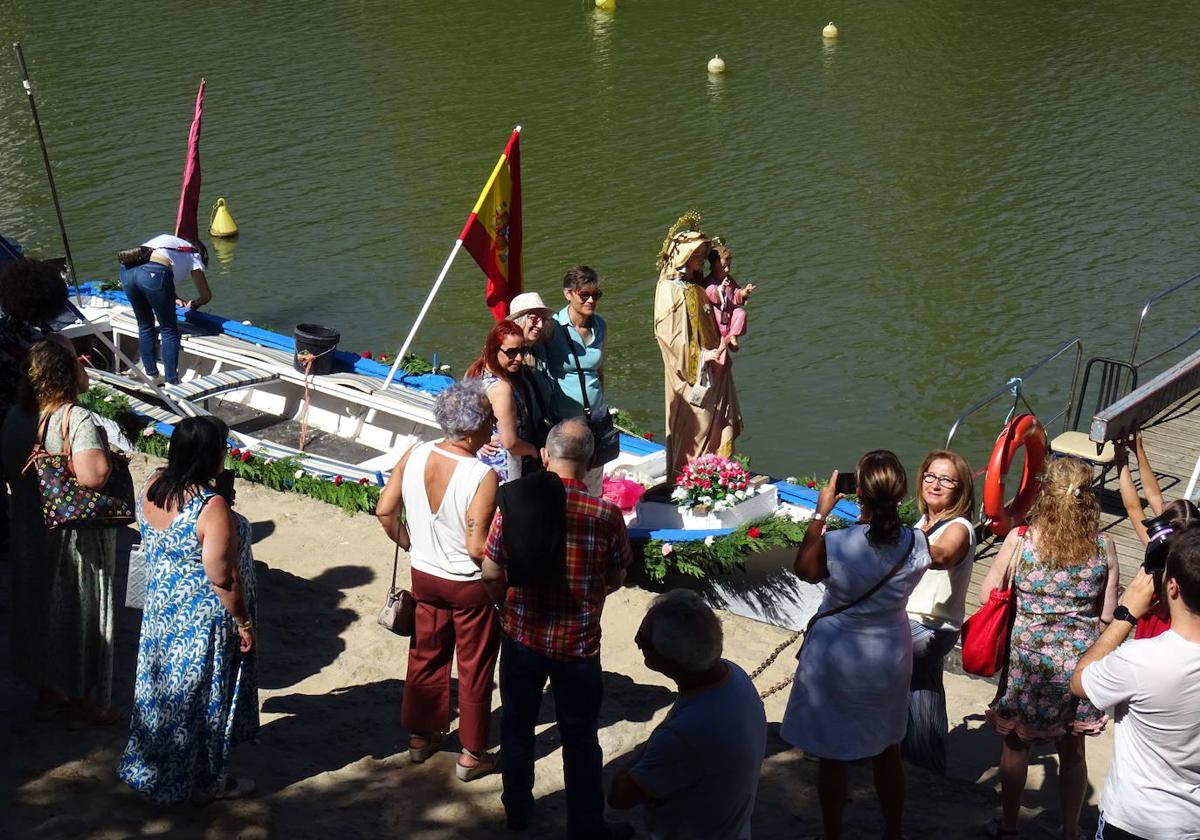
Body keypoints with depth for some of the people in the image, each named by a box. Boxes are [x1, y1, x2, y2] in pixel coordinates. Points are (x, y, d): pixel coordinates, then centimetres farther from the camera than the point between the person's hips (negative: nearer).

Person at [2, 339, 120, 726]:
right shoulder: (79, 420, -25)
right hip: (77, 538, -6)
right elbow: (92, 476, -37)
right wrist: (107, 458, -18)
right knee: (82, 612, 10)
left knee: (39, 607, 20)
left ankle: (47, 694, 35)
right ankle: (84, 702, 24)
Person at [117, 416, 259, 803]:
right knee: (201, 697, 9)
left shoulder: (152, 487, -6)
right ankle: (206, 782, 25)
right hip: (203, 621, -7)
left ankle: (151, 770, 38)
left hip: (160, 610, 7)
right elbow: (222, 578, -25)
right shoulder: (212, 507, -29)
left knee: (164, 685, 22)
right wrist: (244, 623, -13)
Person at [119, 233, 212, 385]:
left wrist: (172, 299, 44)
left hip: (127, 270, 5)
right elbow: (206, 296, 26)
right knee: (169, 330, 12)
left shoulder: (168, 241, 40)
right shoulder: (194, 256, 25)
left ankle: (152, 376, 27)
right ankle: (171, 381, 11)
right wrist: (193, 304, 45)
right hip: (153, 274, -5)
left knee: (145, 326, 22)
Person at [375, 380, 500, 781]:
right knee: (475, 668, 13)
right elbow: (477, 547, -27)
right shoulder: (483, 477, -29)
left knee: (426, 656, 24)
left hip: (425, 576, 5)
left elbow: (385, 511, -4)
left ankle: (420, 736, 39)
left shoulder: (414, 455, -13)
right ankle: (471, 755, 25)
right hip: (471, 585, -5)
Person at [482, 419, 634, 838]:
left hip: (521, 637, 2)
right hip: (578, 645, -2)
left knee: (517, 725, 22)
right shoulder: (607, 515, -18)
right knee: (580, 738, 14)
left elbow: (491, 574, -6)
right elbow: (616, 578, -4)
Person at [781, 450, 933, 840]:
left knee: (832, 756, 14)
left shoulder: (836, 544, -27)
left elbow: (804, 569, -4)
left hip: (835, 657, -3)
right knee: (887, 751, 22)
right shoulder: (916, 545, -18)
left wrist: (821, 513, 0)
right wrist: (889, 510, 8)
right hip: (890, 657, 3)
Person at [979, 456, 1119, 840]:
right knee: (1072, 750, 18)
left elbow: (987, 596, -5)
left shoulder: (1020, 539, -13)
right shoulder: (1103, 545, -8)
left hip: (1028, 657, -1)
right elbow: (1108, 614, -1)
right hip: (1081, 661, 2)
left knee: (1016, 743, 18)